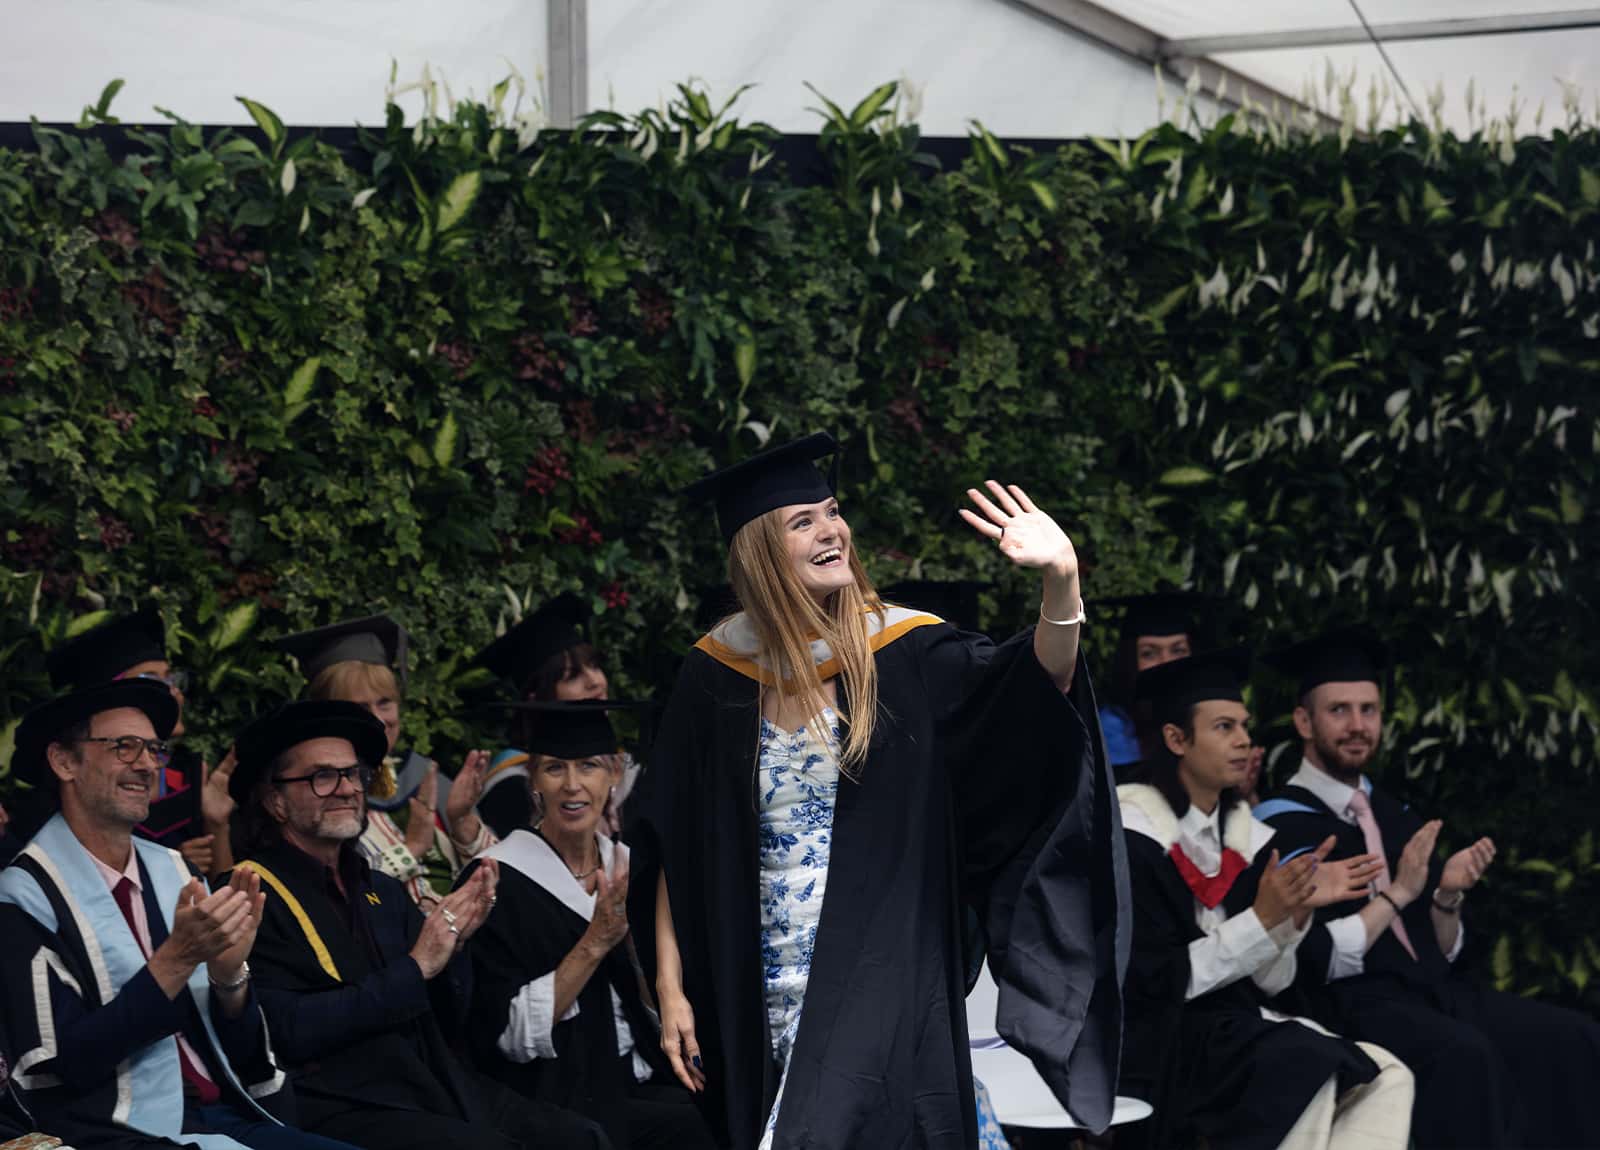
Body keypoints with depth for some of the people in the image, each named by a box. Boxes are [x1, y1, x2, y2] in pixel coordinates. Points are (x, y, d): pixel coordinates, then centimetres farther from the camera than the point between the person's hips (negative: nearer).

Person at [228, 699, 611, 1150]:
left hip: (440, 1090, 7)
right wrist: (414, 968, -13)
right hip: (341, 1107, -7)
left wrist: (451, 947, -2)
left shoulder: (384, 892, 19)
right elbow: (286, 1032, -15)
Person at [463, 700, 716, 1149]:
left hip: (641, 1085, 5)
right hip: (559, 1100, -5)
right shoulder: (501, 881, -8)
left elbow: (654, 1002, 12)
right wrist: (594, 943, -18)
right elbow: (512, 1033, -12)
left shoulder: (624, 866, 10)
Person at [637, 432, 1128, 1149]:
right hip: (756, 1003, 2)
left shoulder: (903, 652, -2)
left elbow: (1039, 684, -17)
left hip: (881, 994, -2)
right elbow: (672, 849, 6)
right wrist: (670, 988, 2)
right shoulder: (717, 674, 2)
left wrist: (1060, 580, -35)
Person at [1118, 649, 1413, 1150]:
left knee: (1388, 1078, -16)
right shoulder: (1133, 838, -9)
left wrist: (1297, 911, -9)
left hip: (1237, 1029, 7)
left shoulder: (1246, 836, 10)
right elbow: (1155, 981, -15)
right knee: (1309, 1076, -31)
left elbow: (1269, 982, 9)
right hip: (1158, 1050, -7)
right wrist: (1263, 917, -19)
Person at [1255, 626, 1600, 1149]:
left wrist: (1447, 895, -3)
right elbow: (1314, 960, -13)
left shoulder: (1399, 816, 18)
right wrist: (1397, 893, -13)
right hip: (1357, 1005, -7)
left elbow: (1443, 951, 16)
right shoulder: (1282, 825, -4)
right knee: (1467, 1057, -36)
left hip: (1438, 990, 7)